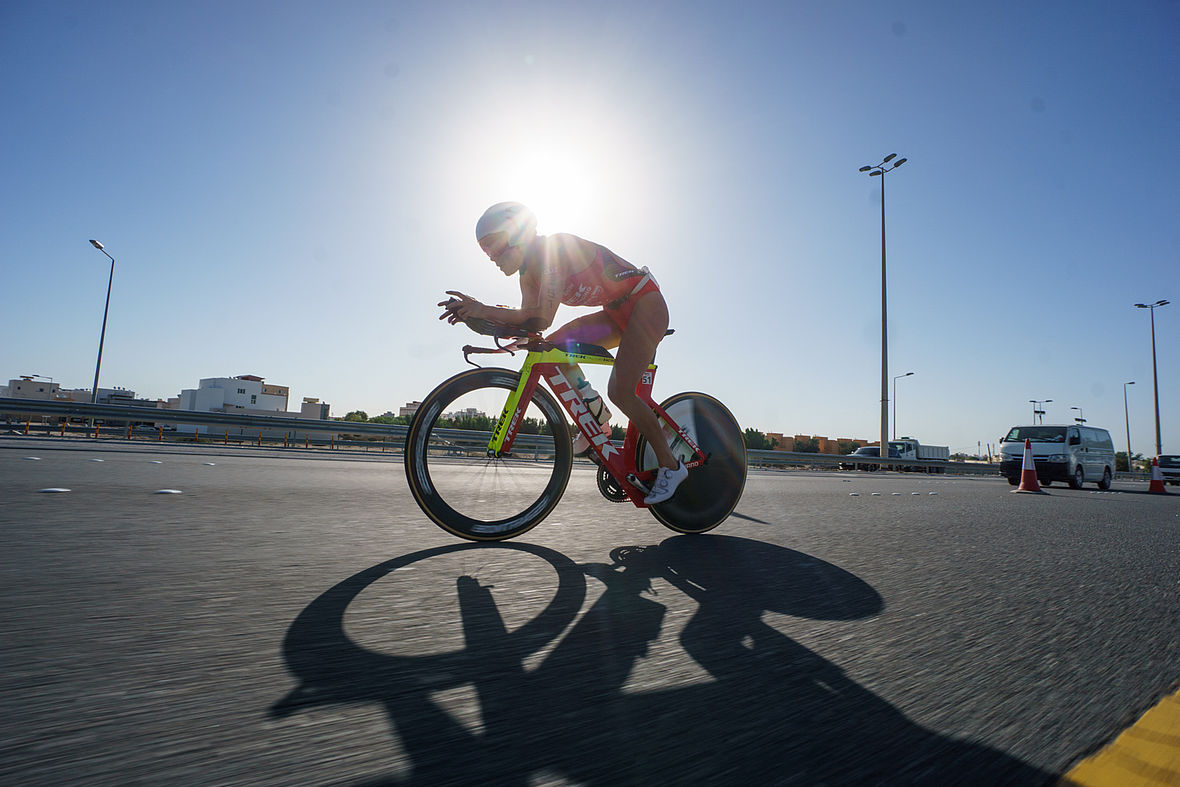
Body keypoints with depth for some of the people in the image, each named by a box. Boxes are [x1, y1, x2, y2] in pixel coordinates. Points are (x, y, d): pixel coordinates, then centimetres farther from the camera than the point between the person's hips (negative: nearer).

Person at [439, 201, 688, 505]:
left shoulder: (554, 247, -24)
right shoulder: (530, 271, 3)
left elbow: (544, 317, -33)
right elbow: (529, 320, -8)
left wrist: (483, 311, -34)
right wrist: (478, 312, -19)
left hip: (645, 304, -8)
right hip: (617, 313, 9)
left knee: (620, 391, -20)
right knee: (554, 346, -9)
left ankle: (671, 466, -3)